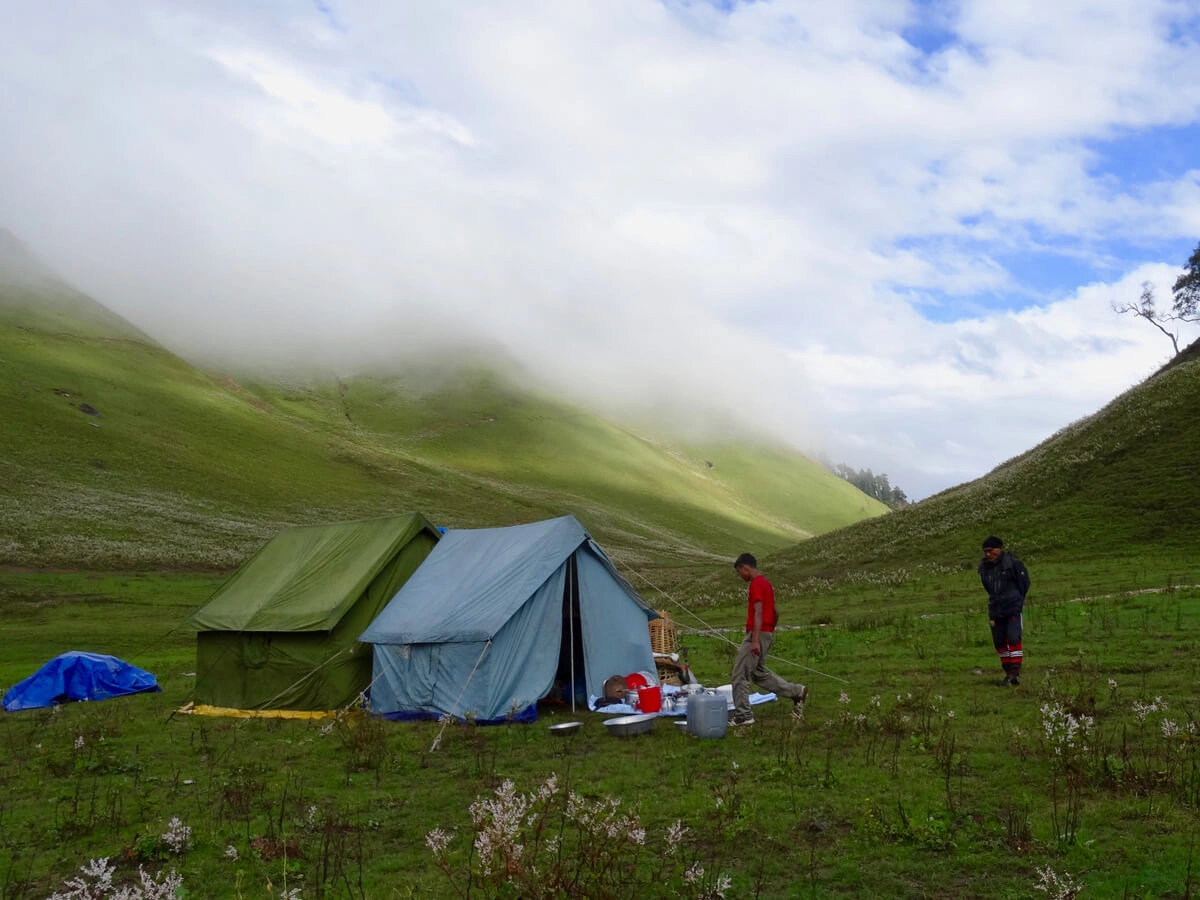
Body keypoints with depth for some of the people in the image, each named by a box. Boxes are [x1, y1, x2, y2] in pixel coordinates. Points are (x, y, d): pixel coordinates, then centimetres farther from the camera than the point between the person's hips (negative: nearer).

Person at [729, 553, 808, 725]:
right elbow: (775, 614, 22)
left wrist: (755, 640, -28)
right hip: (767, 634, 10)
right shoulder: (766, 583, 16)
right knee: (758, 672, 19)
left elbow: (758, 613, -23)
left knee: (739, 676, -3)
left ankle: (743, 715, 1)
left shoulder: (755, 584, -13)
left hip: (757, 635, -10)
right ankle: (797, 692, 20)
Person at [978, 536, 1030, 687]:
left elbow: (1024, 582, 0)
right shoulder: (984, 566, 5)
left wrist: (1017, 600, 6)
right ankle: (1009, 673, 17)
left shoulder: (1013, 563, -10)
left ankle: (1015, 673, -13)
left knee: (1013, 638, -16)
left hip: (1013, 608, -5)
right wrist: (996, 600, 13)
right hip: (996, 610, 6)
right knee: (999, 641, 7)